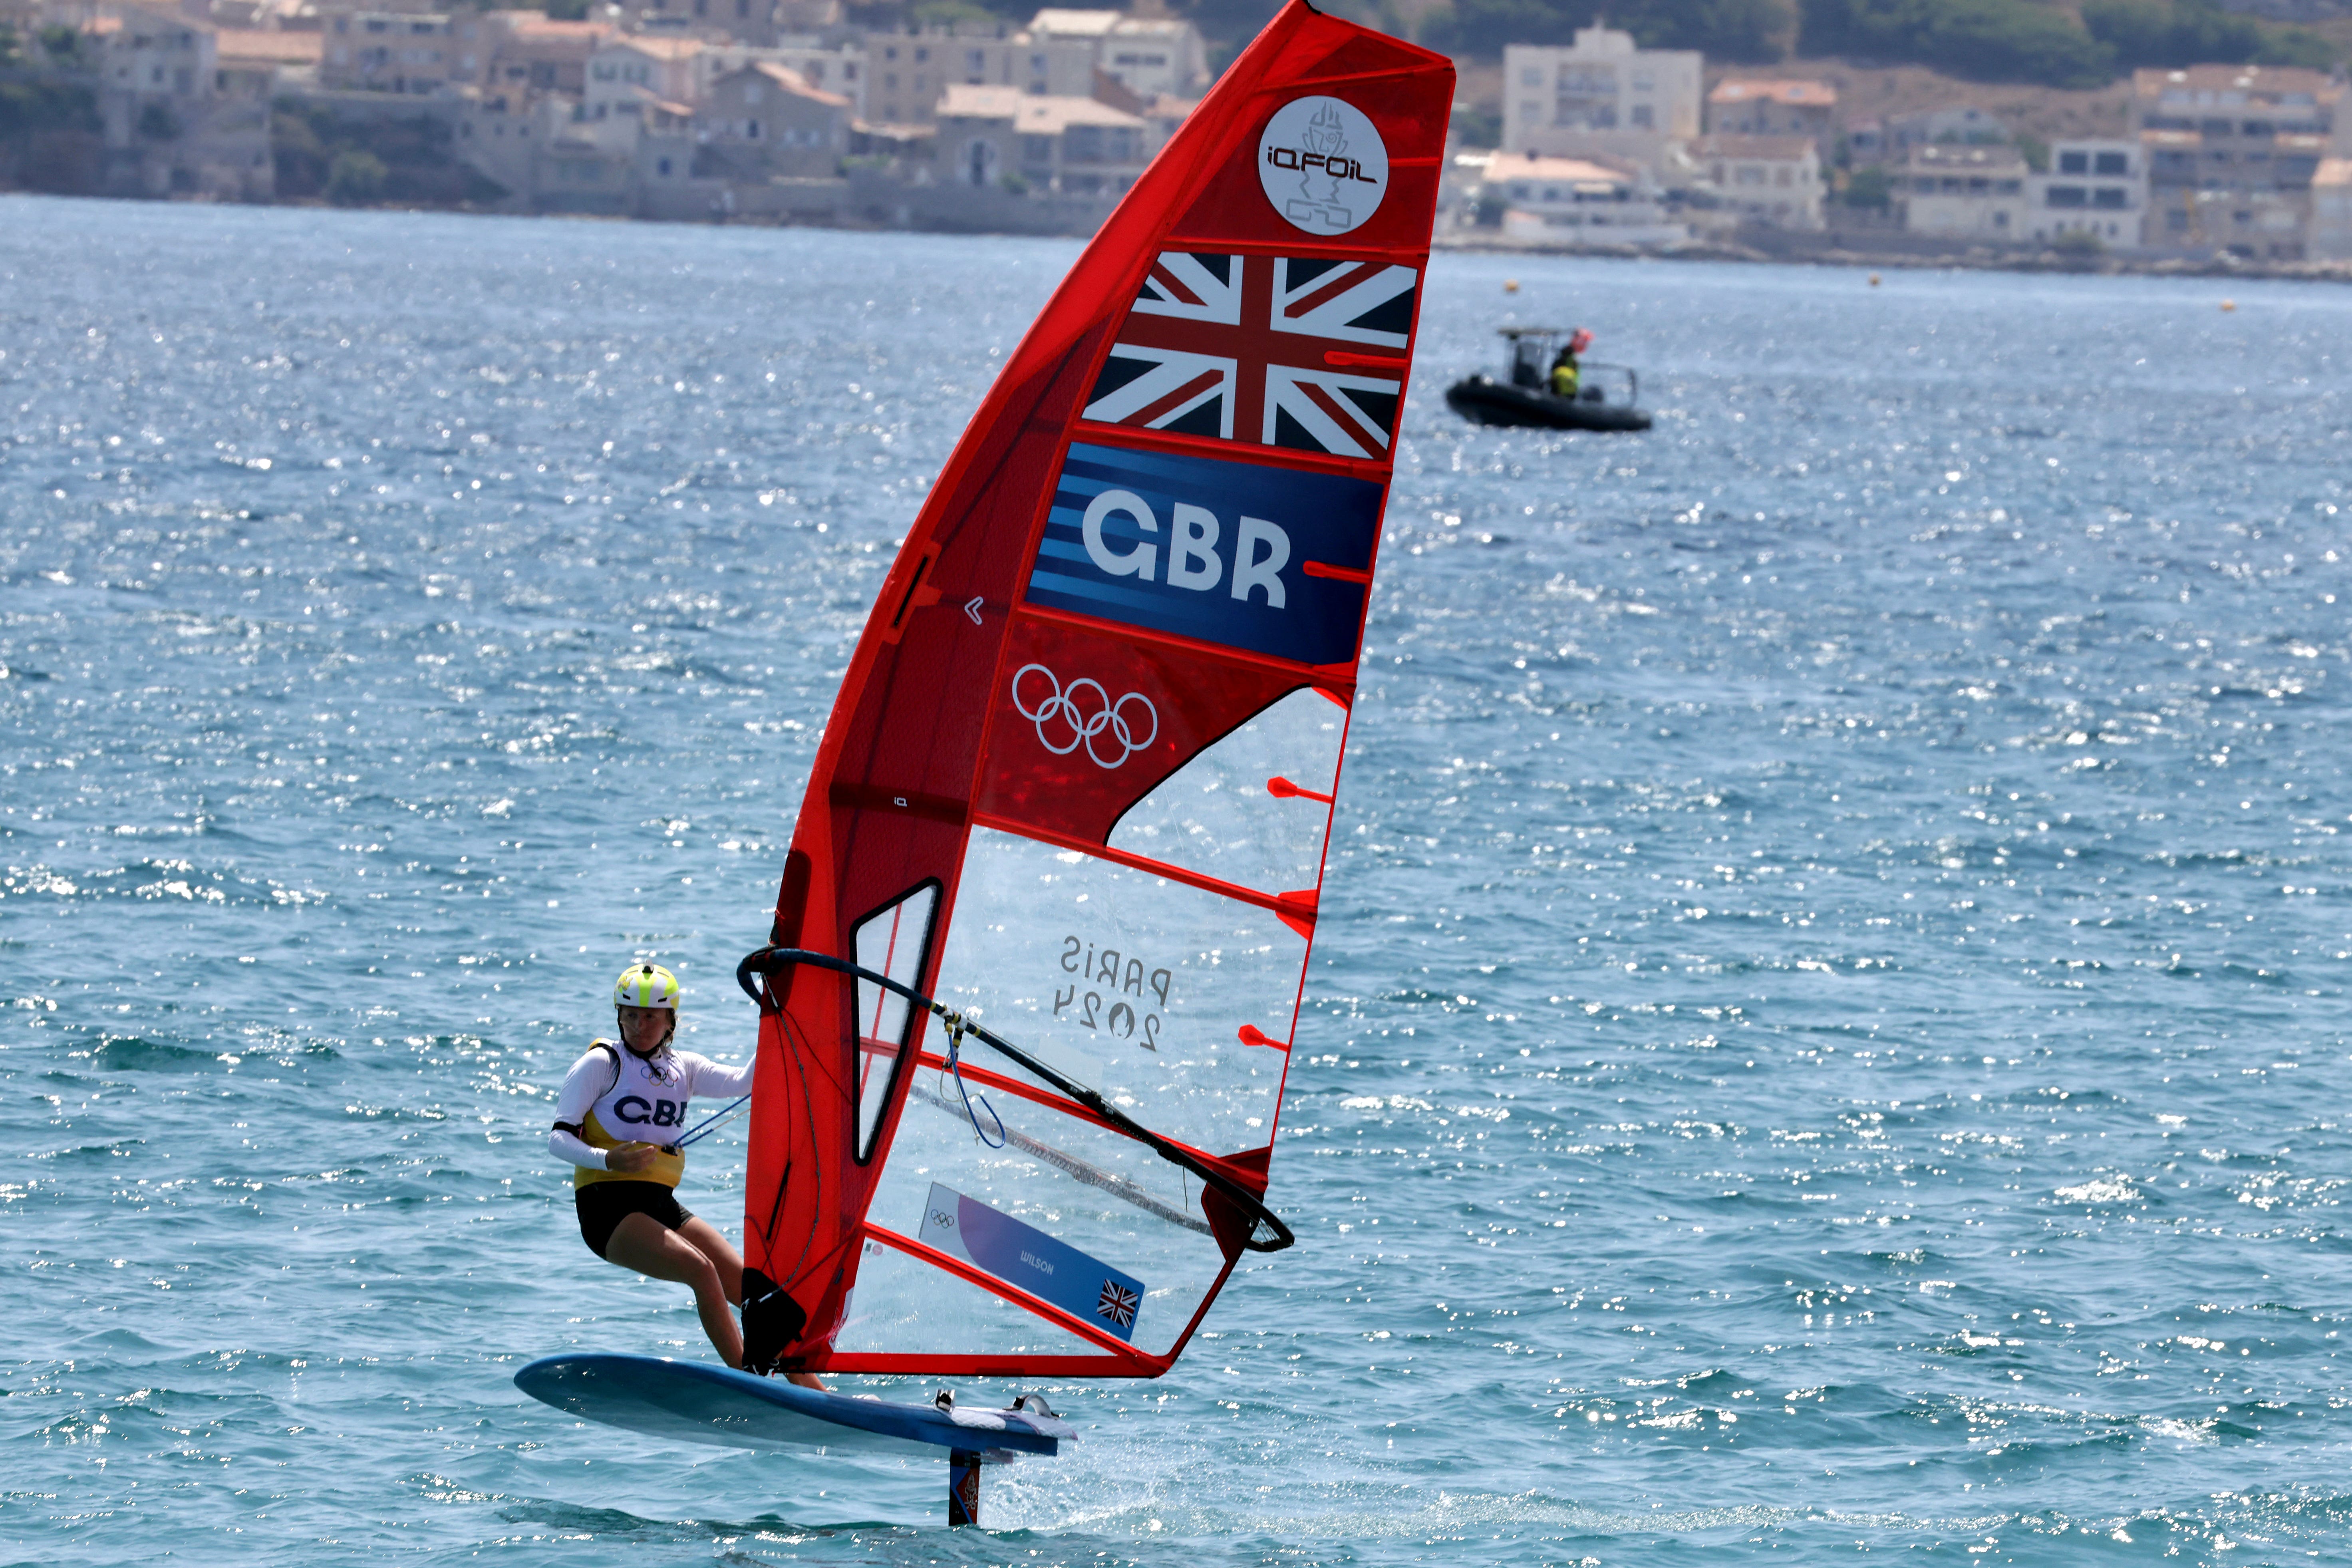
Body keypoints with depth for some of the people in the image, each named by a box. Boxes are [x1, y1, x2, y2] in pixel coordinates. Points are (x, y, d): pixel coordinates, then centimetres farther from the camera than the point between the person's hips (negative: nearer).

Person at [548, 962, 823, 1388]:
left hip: (663, 1207, 6)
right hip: (608, 1207, -6)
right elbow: (559, 1139, -7)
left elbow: (743, 1082, -1)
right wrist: (608, 1159, -25)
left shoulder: (683, 1068, 16)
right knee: (701, 1269, -28)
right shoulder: (602, 1064, 0)